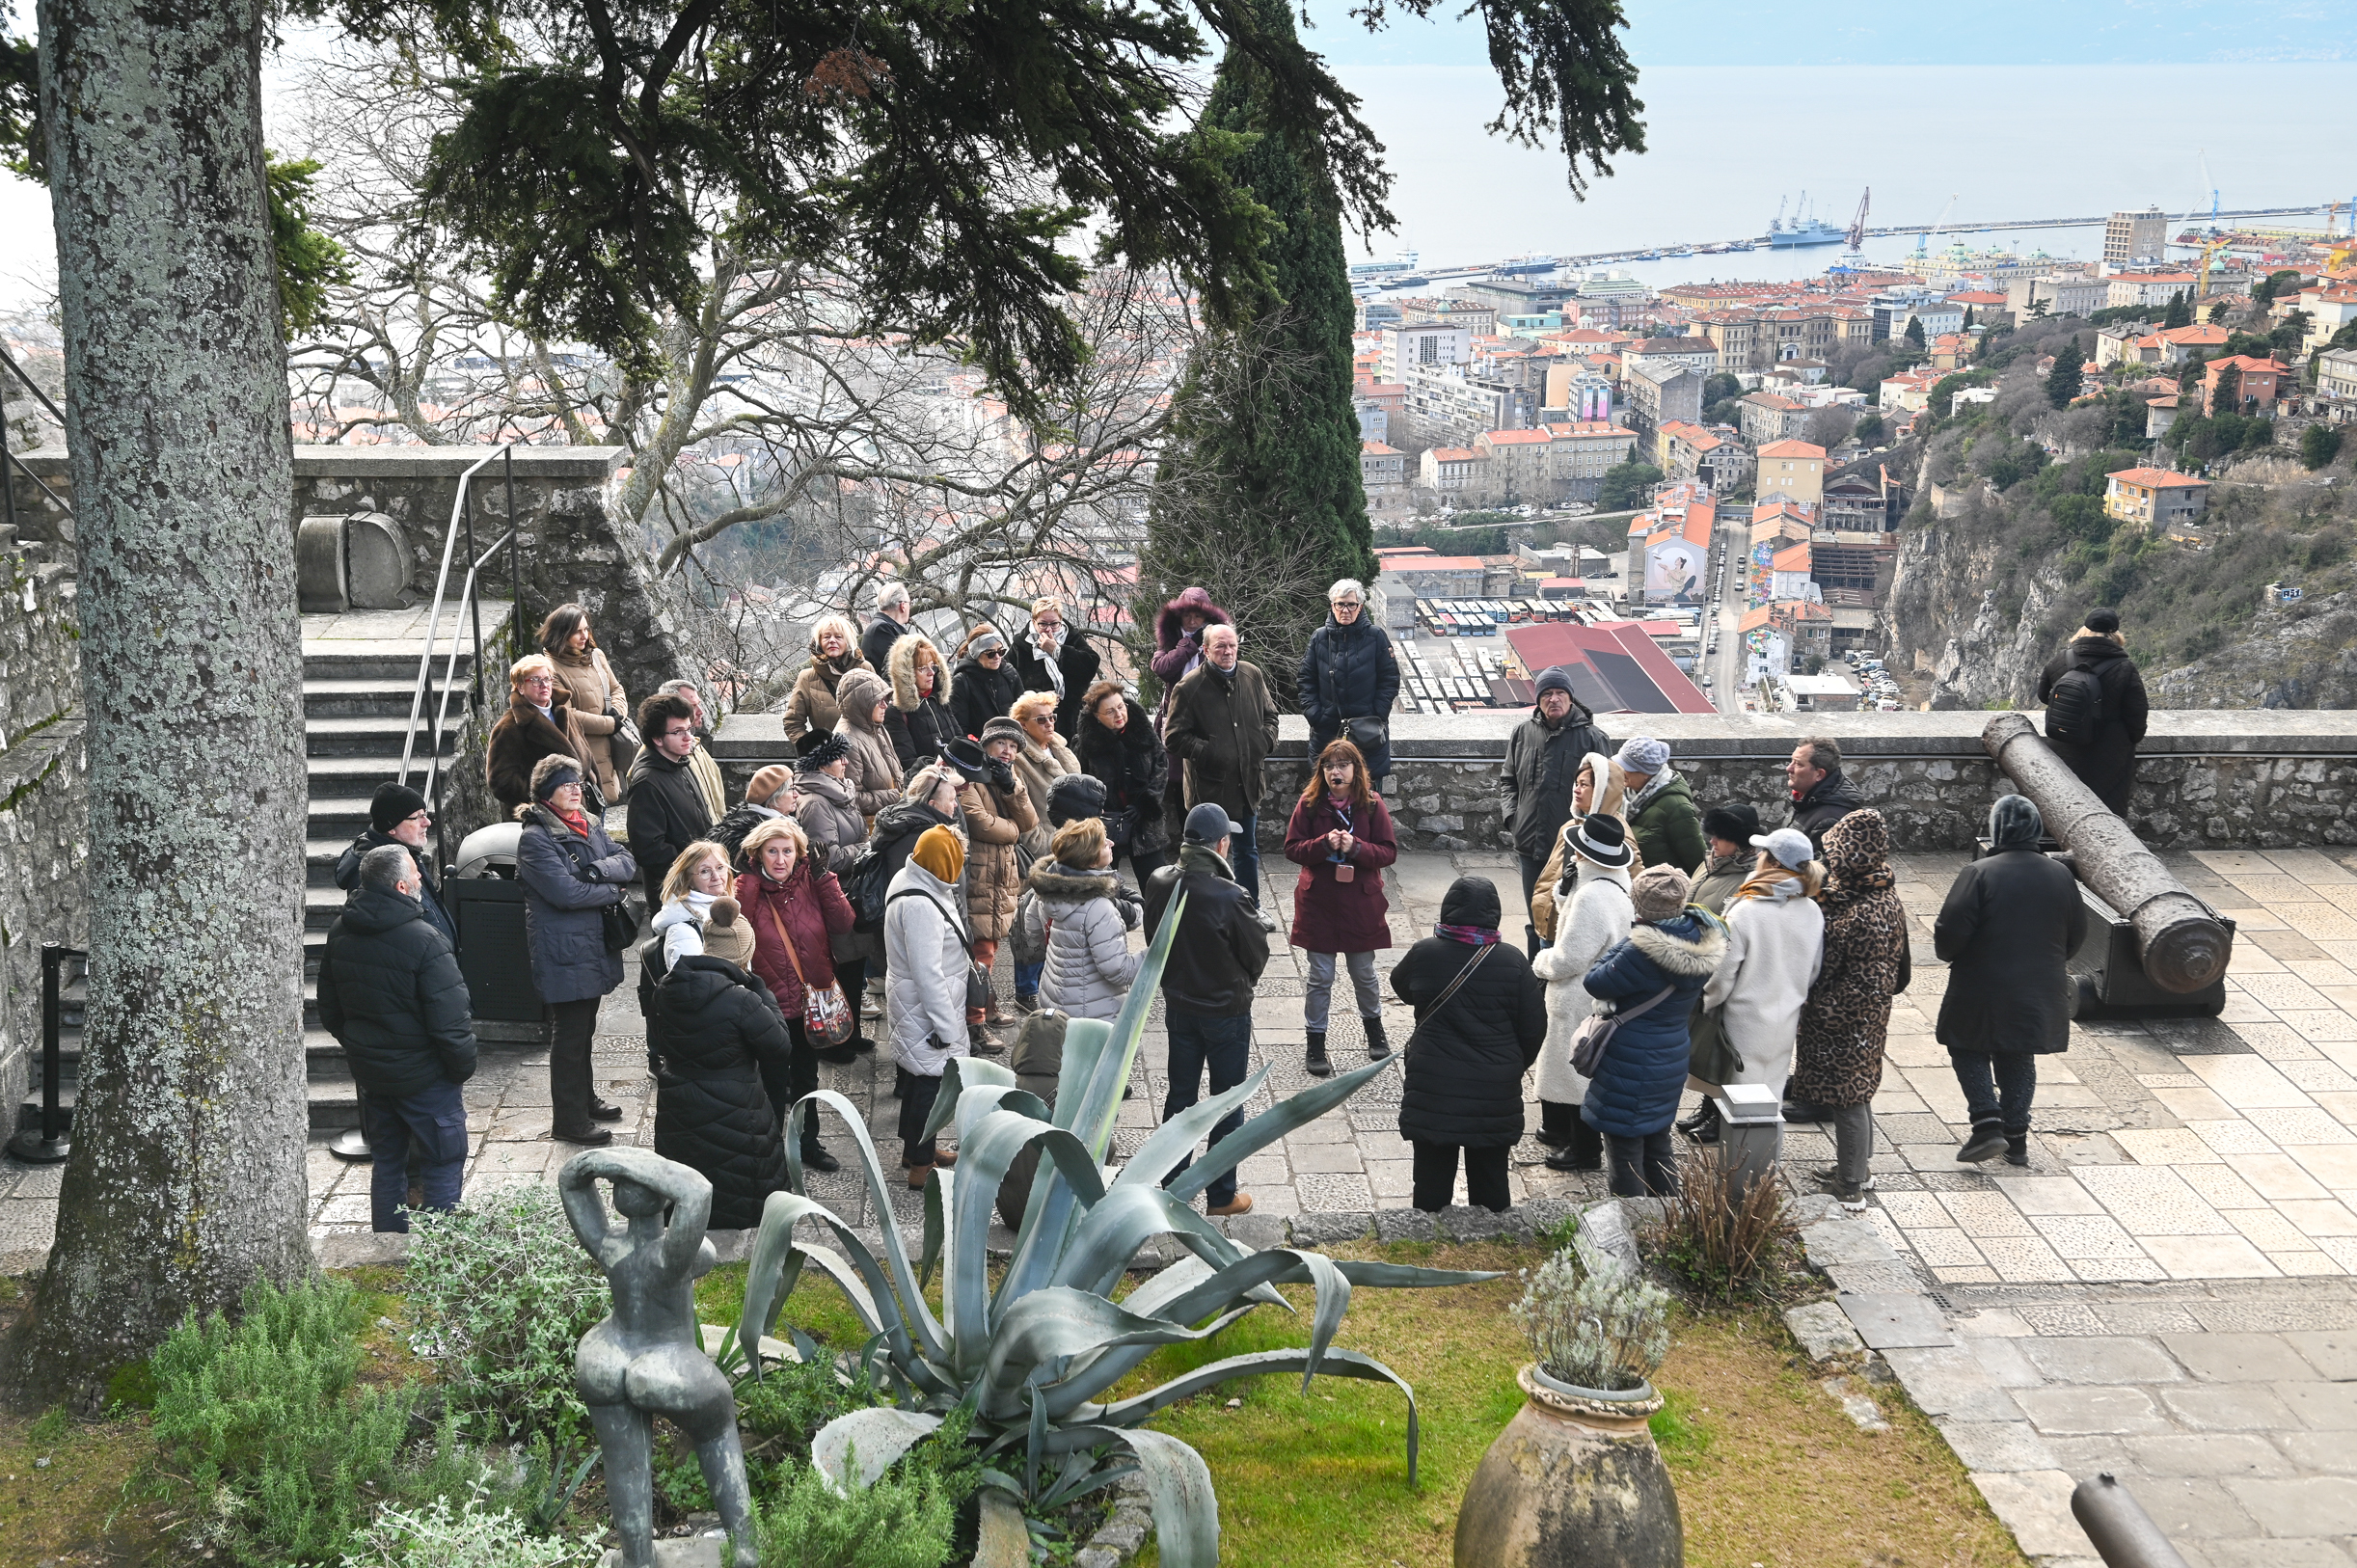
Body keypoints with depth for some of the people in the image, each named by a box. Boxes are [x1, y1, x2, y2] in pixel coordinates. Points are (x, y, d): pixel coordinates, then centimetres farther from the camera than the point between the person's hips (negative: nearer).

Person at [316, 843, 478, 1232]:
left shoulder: (339, 934, 1)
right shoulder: (424, 940, -23)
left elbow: (329, 1010, 13)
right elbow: (449, 1020, -21)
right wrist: (463, 1067, -6)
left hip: (370, 1072, 7)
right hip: (425, 1078, -7)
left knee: (387, 1164, 18)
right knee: (442, 1169, 4)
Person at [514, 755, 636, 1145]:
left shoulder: (590, 826, 11)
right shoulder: (535, 838, -15)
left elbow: (629, 864, 4)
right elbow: (565, 892, -23)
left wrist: (599, 869, -16)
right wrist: (613, 890, -11)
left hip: (594, 945, 8)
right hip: (563, 949, -8)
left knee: (583, 1028, 21)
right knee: (569, 1033, -2)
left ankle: (584, 1098, 36)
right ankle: (569, 1121, 6)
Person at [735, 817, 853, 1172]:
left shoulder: (809, 882, -3)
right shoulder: (747, 888, -12)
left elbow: (842, 923, -14)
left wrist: (822, 875, -18)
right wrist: (746, 881, -31)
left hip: (810, 996, 4)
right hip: (769, 1001, -4)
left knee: (806, 1076, 22)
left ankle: (808, 1142, 39)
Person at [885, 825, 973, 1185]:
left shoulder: (910, 882, 1)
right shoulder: (920, 906, -30)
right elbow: (928, 973, -27)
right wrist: (946, 1025, -22)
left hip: (915, 1006, 10)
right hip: (926, 1009, -10)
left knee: (918, 1077, 24)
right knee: (930, 1082, 2)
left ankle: (916, 1147, 41)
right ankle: (921, 1165, 15)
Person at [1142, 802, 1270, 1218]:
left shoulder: (1158, 884, -11)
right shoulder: (1228, 896, -28)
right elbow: (1257, 952, -14)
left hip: (1178, 1006, 5)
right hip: (1226, 1009, -5)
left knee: (1180, 1094, 19)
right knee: (1228, 1103, 9)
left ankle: (1172, 1184, 30)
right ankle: (1221, 1196, 18)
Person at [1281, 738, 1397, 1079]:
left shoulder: (1372, 804, -5)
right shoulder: (1309, 804, -5)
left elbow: (1389, 851, -5)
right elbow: (1292, 848, -4)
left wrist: (1356, 847, -22)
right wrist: (1324, 845, -21)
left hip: (1361, 903, 1)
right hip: (1318, 903, 0)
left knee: (1364, 973, 15)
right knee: (1320, 977, 4)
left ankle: (1374, 1028, 40)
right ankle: (1316, 1046, 14)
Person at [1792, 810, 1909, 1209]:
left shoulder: (1866, 915, -29)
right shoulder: (1884, 898, -1)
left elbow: (1863, 984, -23)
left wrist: (1822, 1010, -12)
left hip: (1846, 1027, -9)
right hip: (1865, 1023, 9)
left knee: (1848, 1100, 3)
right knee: (1856, 1093, 22)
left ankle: (1850, 1187, 15)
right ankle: (1858, 1167, 38)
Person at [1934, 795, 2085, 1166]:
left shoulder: (1978, 874, -17)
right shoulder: (2060, 875, 0)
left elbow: (1951, 930, -19)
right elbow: (2077, 933, 9)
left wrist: (1949, 954, 3)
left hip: (1983, 990, -4)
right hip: (2039, 992, 4)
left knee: (1968, 1051, 13)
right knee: (2019, 1059, 18)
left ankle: (1987, 1121, -3)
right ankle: (2016, 1136, 20)